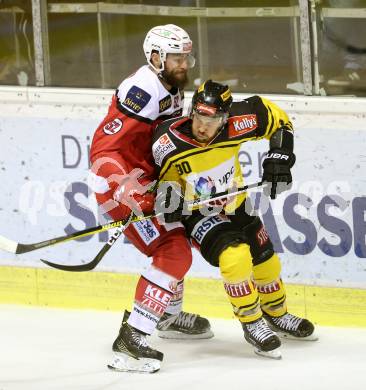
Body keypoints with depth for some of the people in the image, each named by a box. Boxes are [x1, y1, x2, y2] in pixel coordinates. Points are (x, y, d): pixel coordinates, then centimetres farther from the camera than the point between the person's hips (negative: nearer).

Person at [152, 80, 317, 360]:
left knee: (265, 261, 14)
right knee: (235, 257, -27)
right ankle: (252, 324, -7)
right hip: (196, 211, -4)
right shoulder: (168, 140, -31)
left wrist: (280, 156, -14)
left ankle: (277, 315, 45)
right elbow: (165, 175, -13)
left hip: (235, 205, 4)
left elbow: (276, 117, -8)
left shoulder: (236, 124, -26)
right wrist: (168, 192, -34)